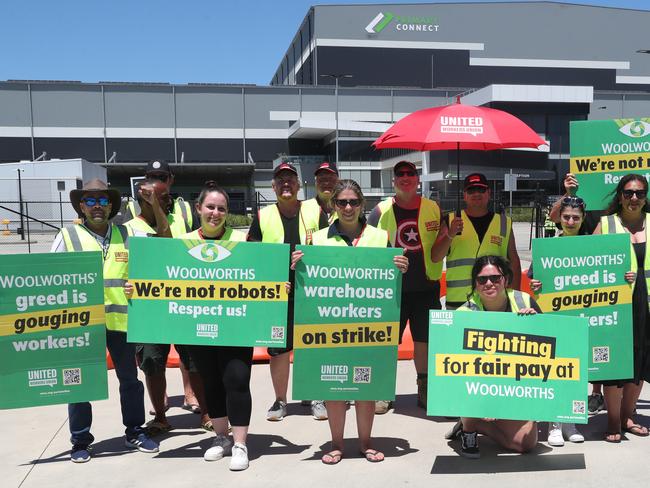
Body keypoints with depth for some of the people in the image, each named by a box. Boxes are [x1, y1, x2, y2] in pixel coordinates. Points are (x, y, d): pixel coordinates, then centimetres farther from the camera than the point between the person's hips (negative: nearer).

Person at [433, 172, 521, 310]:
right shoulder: (451, 221, 7)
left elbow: (514, 261, 12)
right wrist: (450, 234, -16)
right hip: (457, 301, -1)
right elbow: (435, 257, 0)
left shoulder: (503, 223, 11)